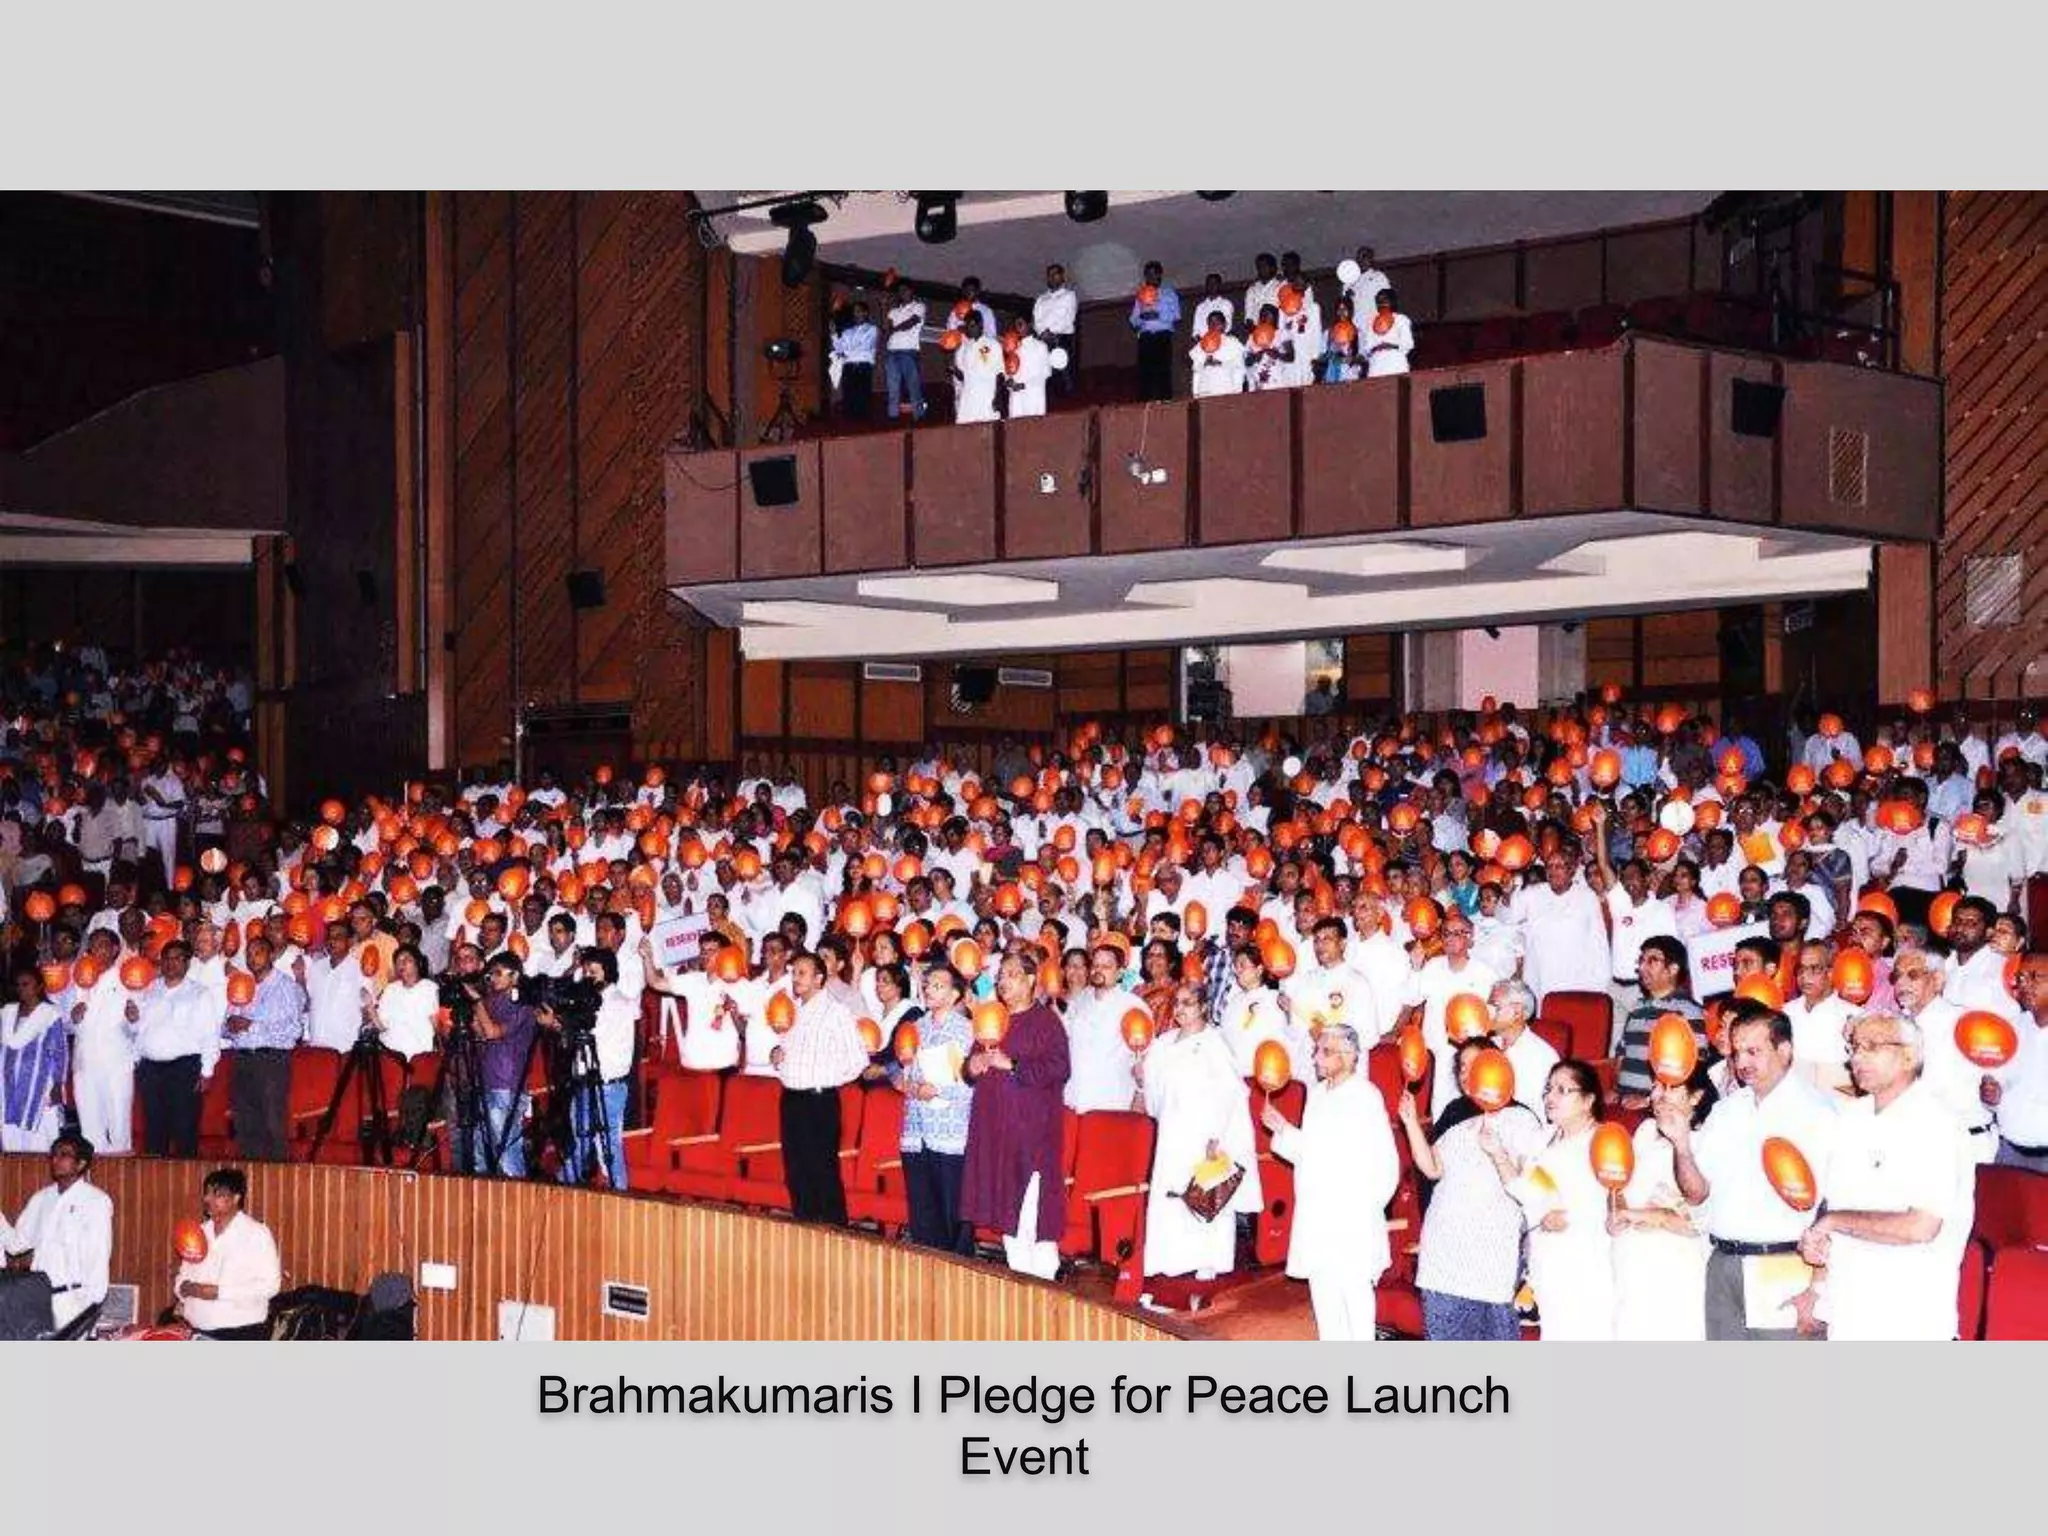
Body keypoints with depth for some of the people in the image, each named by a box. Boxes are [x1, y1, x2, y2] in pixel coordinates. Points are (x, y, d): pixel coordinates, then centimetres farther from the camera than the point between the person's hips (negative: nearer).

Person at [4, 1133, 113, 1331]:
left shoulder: (96, 1201, -4)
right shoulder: (41, 1199, 14)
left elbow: (98, 1256, -7)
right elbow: (18, 1239, 18)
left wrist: (91, 1302, -11)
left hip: (72, 1299, -5)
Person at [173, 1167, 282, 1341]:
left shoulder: (257, 1234, -7)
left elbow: (270, 1285, -13)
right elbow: (184, 1274, 21)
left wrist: (219, 1292, -19)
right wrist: (185, 1287, -4)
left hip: (241, 1334, -6)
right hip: (199, 1333, 6)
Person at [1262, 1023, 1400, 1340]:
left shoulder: (1366, 1097, -12)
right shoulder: (1317, 1094, 12)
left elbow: (1385, 1163, -12)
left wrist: (1368, 1207, -12)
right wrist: (1281, 1129, 6)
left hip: (1352, 1220, -8)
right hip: (1315, 1216, 8)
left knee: (1355, 1290, -2)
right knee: (1323, 1291, 12)